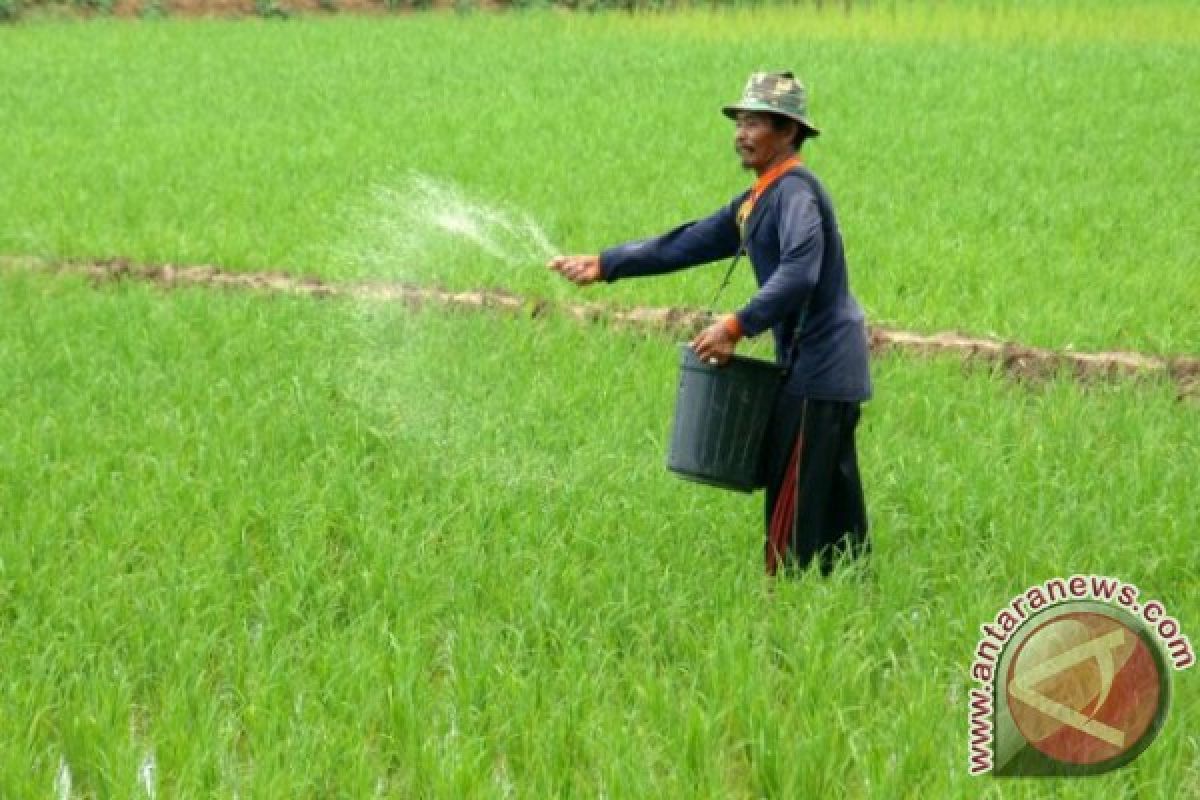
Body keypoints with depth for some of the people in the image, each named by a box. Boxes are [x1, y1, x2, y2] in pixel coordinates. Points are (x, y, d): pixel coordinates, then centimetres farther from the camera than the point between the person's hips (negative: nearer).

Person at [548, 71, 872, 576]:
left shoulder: (795, 191, -15)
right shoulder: (758, 201, 16)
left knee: (793, 505, -6)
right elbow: (687, 244, 17)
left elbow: (799, 273, -30)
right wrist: (604, 265, 13)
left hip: (818, 369, -10)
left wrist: (738, 326, -33)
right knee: (834, 508, 14)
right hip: (826, 369, 10)